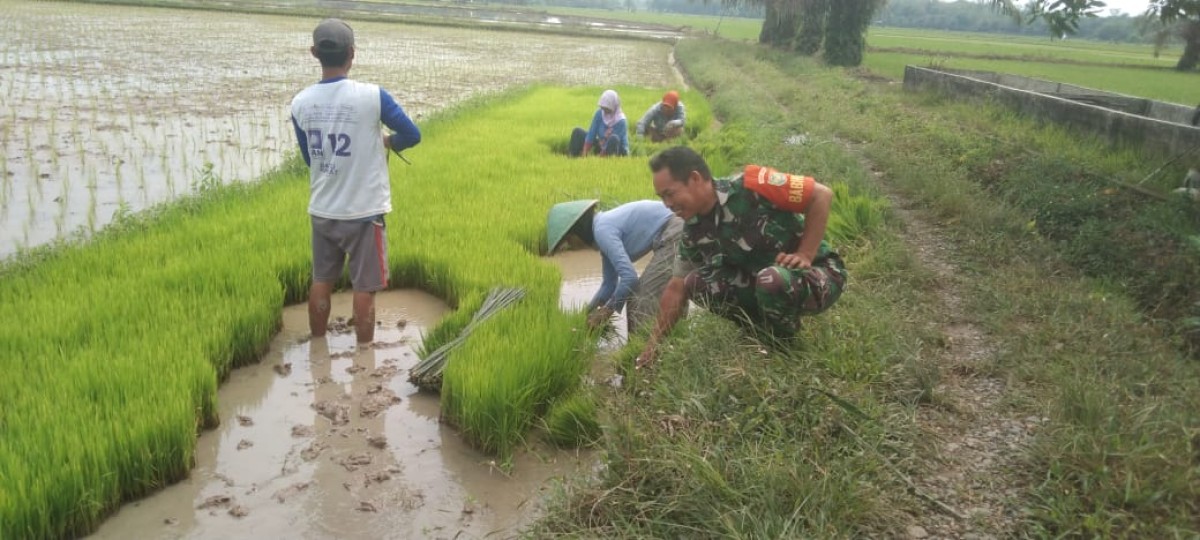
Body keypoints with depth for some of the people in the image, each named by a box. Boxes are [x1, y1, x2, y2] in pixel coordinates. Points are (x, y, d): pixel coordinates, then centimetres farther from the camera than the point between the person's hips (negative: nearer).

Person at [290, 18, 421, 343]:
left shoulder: (300, 103, -3)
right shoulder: (372, 96, -16)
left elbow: (309, 158, 9)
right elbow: (412, 135, -4)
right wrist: (387, 142, 15)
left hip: (322, 211, 4)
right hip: (364, 212, -4)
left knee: (321, 281, 17)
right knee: (364, 288, 5)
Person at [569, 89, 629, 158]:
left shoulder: (620, 121, -23)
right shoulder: (599, 113, -8)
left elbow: (613, 141, -26)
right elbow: (591, 133, -10)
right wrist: (584, 155, -20)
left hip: (618, 152, -6)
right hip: (602, 147, 6)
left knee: (613, 139, -39)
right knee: (578, 132, -5)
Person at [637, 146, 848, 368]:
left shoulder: (750, 185, -24)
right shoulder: (694, 232, -4)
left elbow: (822, 194, -21)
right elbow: (677, 289, 1)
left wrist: (804, 256, -23)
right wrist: (652, 346, 0)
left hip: (818, 273, -6)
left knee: (772, 280, -38)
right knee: (696, 282, -11)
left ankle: (785, 346, -7)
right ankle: (769, 330, 3)